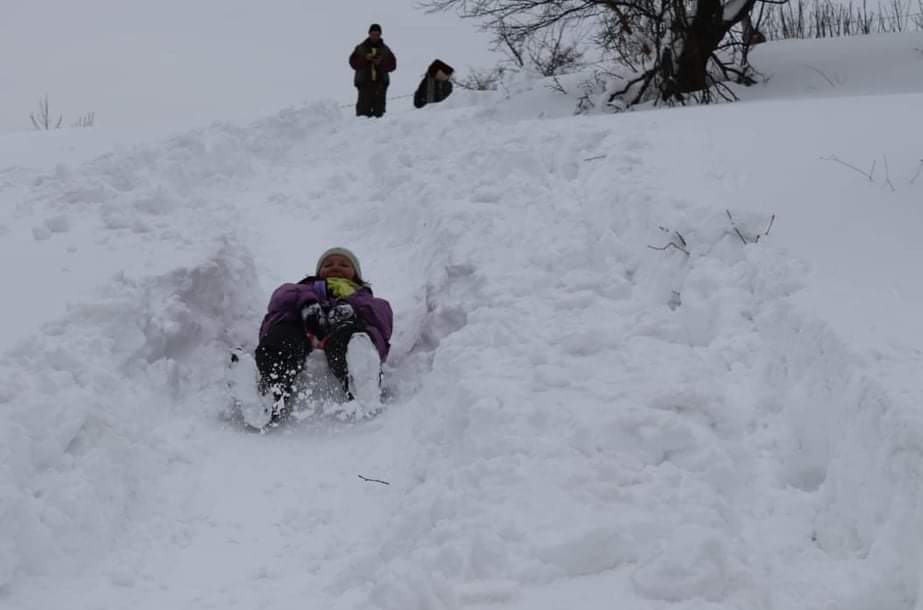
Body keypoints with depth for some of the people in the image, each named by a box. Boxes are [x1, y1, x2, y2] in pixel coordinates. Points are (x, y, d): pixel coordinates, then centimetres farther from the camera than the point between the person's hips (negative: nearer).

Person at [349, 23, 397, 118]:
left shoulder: (385, 49, 12)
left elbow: (392, 65, 4)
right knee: (364, 110, -9)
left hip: (380, 83, 2)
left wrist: (381, 63, -12)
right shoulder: (360, 48, 8)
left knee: (379, 110, 2)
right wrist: (365, 59, -16)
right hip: (364, 83, -2)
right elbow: (353, 62, -1)